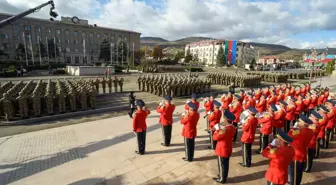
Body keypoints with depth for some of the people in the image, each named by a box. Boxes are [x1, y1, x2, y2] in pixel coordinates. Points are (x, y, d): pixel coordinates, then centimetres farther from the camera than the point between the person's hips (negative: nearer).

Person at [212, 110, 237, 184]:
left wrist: (217, 129, -9)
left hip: (222, 150, -8)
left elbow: (215, 137, -20)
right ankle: (224, 176, 41)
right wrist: (220, 129, -2)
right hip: (228, 149, 8)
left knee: (221, 165, 11)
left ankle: (222, 179, 28)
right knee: (226, 164, 23)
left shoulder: (224, 130, -32)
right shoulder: (233, 128, -5)